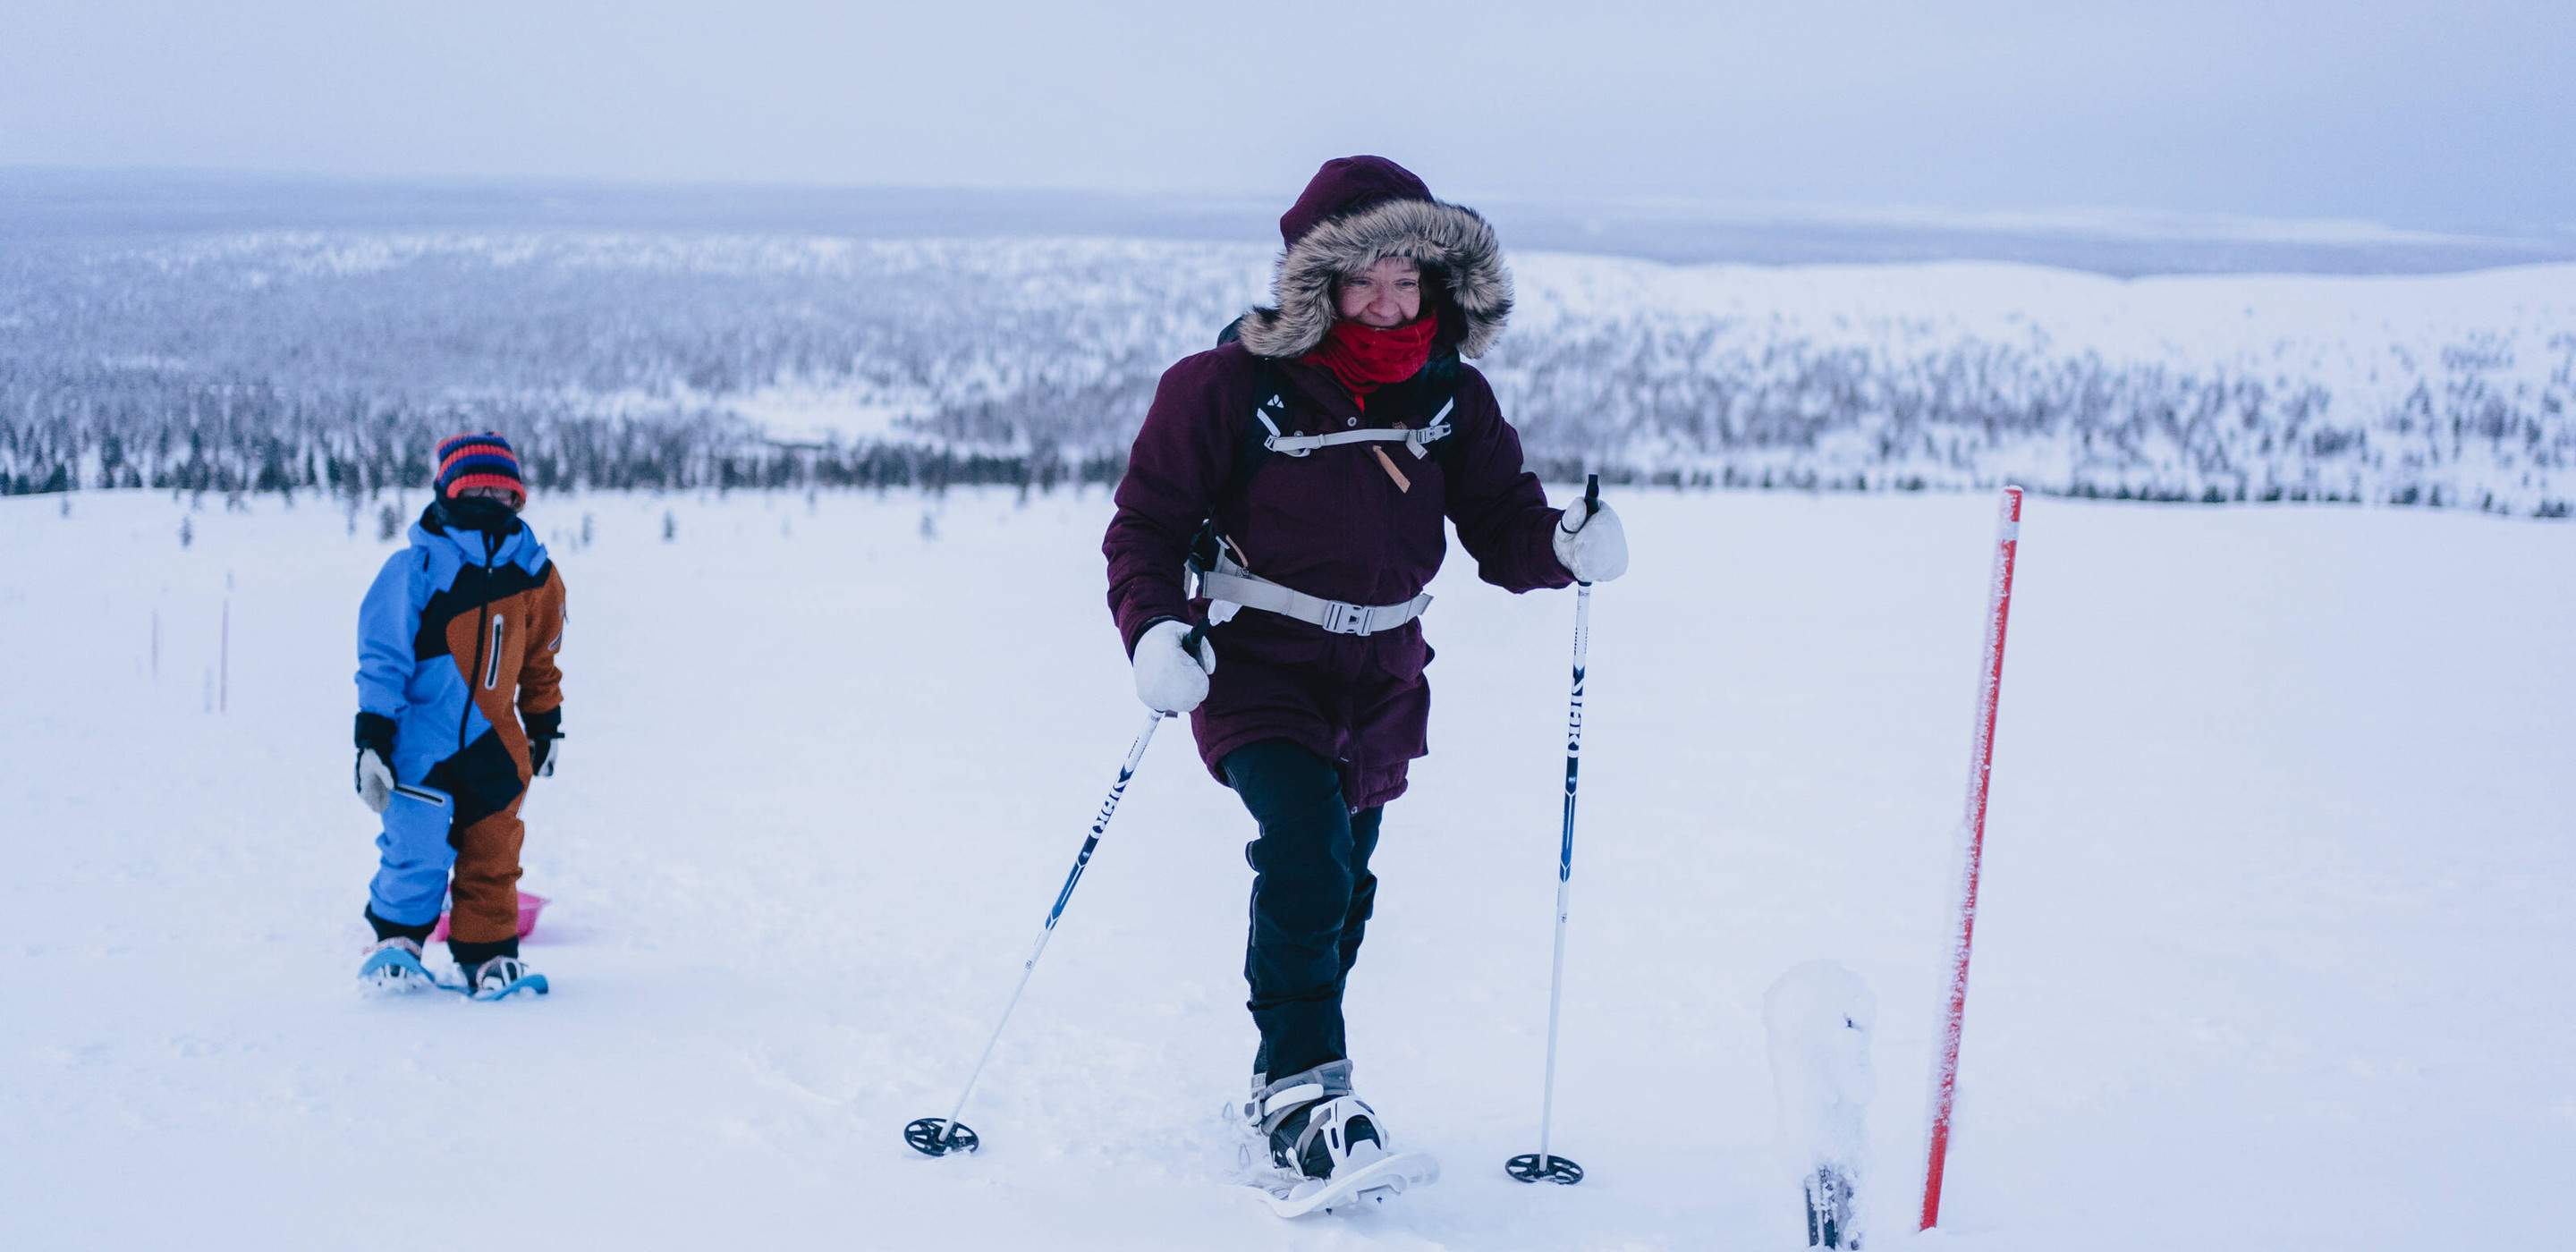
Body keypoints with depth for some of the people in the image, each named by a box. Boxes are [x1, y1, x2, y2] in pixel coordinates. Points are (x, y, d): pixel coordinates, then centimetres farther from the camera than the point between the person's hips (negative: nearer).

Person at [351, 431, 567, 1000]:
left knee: (493, 853, 5)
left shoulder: (533, 573, 6)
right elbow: (382, 657, -7)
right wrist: (373, 739, -11)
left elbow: (539, 659, 20)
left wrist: (545, 722, 22)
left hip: (493, 739, 4)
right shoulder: (416, 568, -8)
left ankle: (489, 955, 16)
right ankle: (395, 942, 11)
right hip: (422, 736, -4)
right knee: (419, 849, -10)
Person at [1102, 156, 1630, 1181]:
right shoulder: (1232, 385, -13)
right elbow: (1147, 520, -9)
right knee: (1305, 847, -26)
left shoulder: (1450, 396, 0)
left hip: (1379, 676, 5)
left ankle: (1284, 1084, 35)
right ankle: (1300, 1090, -17)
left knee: (1342, 889, 15)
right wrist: (1154, 629, -24)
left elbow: (1499, 524, 2)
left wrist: (1565, 545, -20)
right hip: (1255, 663, -5)